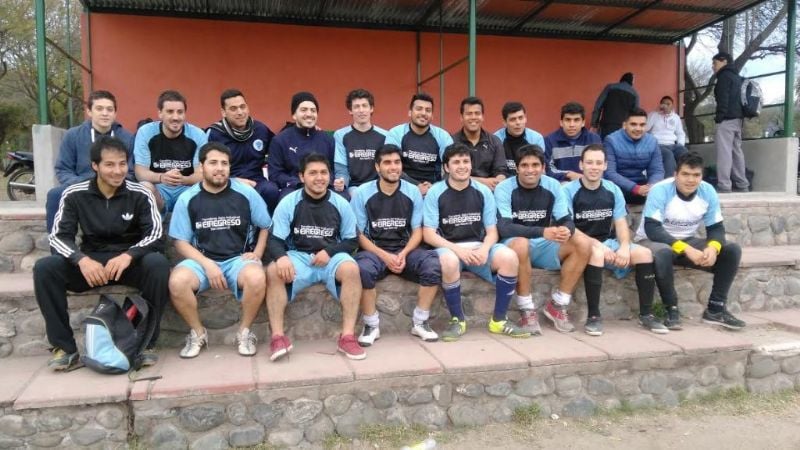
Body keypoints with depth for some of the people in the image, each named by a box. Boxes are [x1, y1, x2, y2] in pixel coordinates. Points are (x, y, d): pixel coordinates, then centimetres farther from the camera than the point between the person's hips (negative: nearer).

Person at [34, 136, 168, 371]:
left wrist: (128, 255, -34)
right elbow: (58, 236, -7)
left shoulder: (140, 195, -7)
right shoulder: (74, 195, -4)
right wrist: (81, 259, -29)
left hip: (130, 263, -1)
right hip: (90, 264, 2)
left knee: (158, 263, -33)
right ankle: (65, 347, -11)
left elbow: (155, 234, -14)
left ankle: (146, 342, -18)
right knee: (44, 268, -24)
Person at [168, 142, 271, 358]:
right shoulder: (187, 199, -1)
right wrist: (207, 264, -14)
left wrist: (257, 253, -6)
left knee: (257, 279, -35)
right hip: (202, 260, 1)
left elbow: (265, 227, 10)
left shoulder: (246, 193, -2)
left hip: (238, 259, -1)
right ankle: (198, 332, -2)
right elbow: (181, 242, 1)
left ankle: (244, 331, -6)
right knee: (177, 281, -30)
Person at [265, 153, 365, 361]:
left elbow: (351, 241, 6)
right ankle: (278, 336, -23)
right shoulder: (288, 203, -3)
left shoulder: (341, 204, 0)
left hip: (331, 257, 0)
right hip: (298, 256, 0)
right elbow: (275, 240, -4)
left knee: (351, 268, -31)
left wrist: (330, 252, -14)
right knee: (273, 271, -30)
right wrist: (281, 257, -28)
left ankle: (347, 336, -25)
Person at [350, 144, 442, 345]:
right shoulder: (362, 193, -4)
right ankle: (372, 325, -12)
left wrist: (403, 254, -16)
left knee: (434, 264, -27)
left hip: (405, 249, 2)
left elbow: (417, 231, 4)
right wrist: (384, 256, -18)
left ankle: (419, 322, -7)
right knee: (363, 269, -36)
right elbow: (359, 234, -4)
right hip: (374, 250, -2)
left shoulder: (413, 192, 2)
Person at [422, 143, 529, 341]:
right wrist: (458, 249, -21)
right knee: (449, 262, -38)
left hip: (479, 247, 3)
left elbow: (492, 231, 5)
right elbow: (429, 235, -8)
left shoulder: (483, 191, 5)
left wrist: (484, 249, -18)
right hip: (448, 248, -3)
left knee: (509, 257, -26)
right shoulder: (435, 193, -3)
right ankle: (458, 320, -14)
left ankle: (499, 320, -8)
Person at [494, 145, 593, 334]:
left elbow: (567, 220, -6)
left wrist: (567, 230, -32)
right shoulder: (504, 189, -14)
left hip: (544, 247, 5)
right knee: (521, 243, -39)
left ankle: (557, 305, -8)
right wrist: (542, 231, -37)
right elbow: (504, 227, -26)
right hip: (514, 245, -4)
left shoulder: (553, 186, -2)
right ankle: (526, 310, -23)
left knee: (583, 243, -18)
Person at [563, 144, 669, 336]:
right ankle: (593, 315, -27)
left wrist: (625, 247, -18)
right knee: (596, 254, -37)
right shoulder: (569, 191, -9)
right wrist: (597, 244, -24)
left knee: (644, 253, -16)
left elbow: (621, 224, 3)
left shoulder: (613, 190, 6)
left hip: (608, 242, 5)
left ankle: (646, 314, -5)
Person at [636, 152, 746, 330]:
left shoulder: (708, 192, -6)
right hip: (654, 241, -5)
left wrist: (713, 247, -27)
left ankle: (715, 309, -4)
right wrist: (685, 249, -36)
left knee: (732, 250, -11)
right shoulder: (660, 190, -21)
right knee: (663, 253, -40)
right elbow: (652, 229, -28)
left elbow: (716, 228, -4)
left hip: (689, 241, 6)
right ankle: (672, 309, -20)